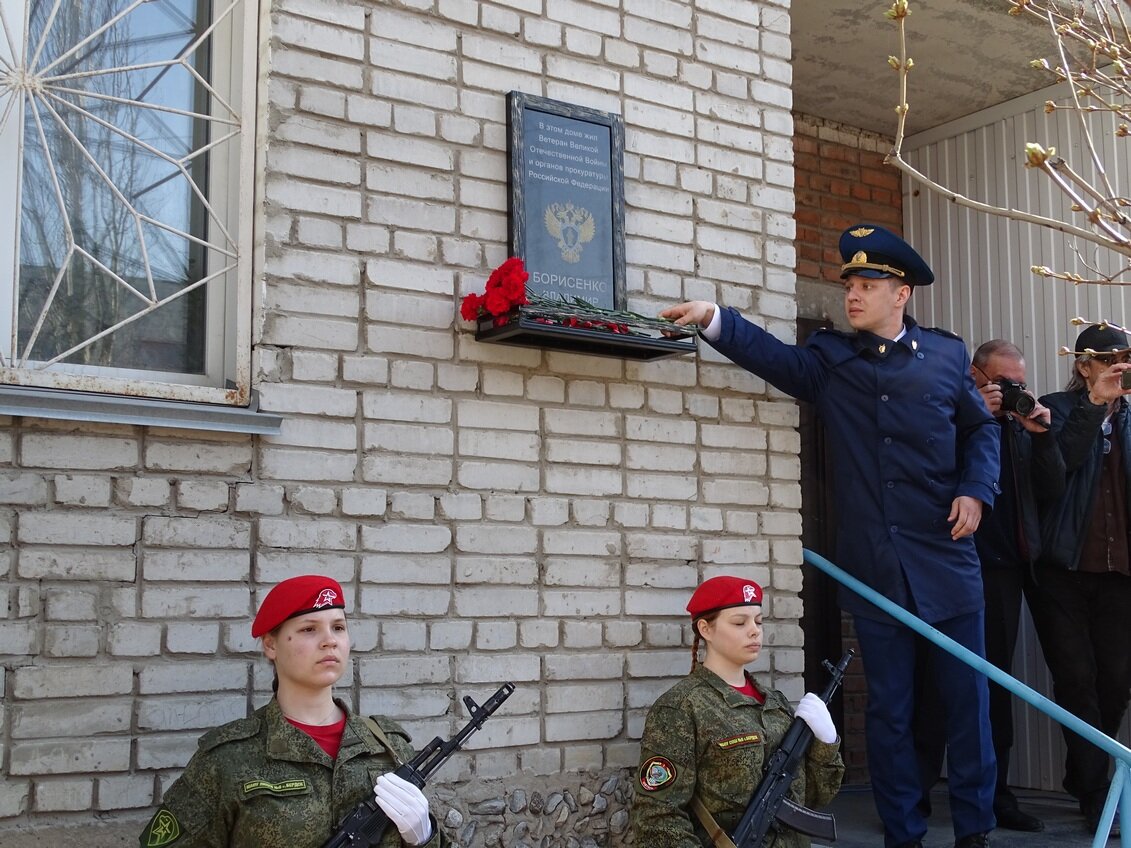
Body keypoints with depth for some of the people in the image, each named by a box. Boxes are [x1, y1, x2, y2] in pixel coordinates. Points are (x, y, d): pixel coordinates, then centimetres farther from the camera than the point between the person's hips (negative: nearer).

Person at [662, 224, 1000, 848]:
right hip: (873, 570, 0)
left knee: (967, 699, 5)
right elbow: (774, 355, -10)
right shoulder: (831, 359, 6)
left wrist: (976, 488, 1)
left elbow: (981, 428, 16)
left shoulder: (946, 354, 7)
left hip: (946, 560, 0)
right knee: (888, 709, 7)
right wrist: (714, 320, -25)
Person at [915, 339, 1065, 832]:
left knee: (997, 685, 8)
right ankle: (917, 795, 2)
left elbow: (1052, 492, 10)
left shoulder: (1018, 426, 15)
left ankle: (994, 795, 14)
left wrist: (1043, 435, -3)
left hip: (1004, 569, 5)